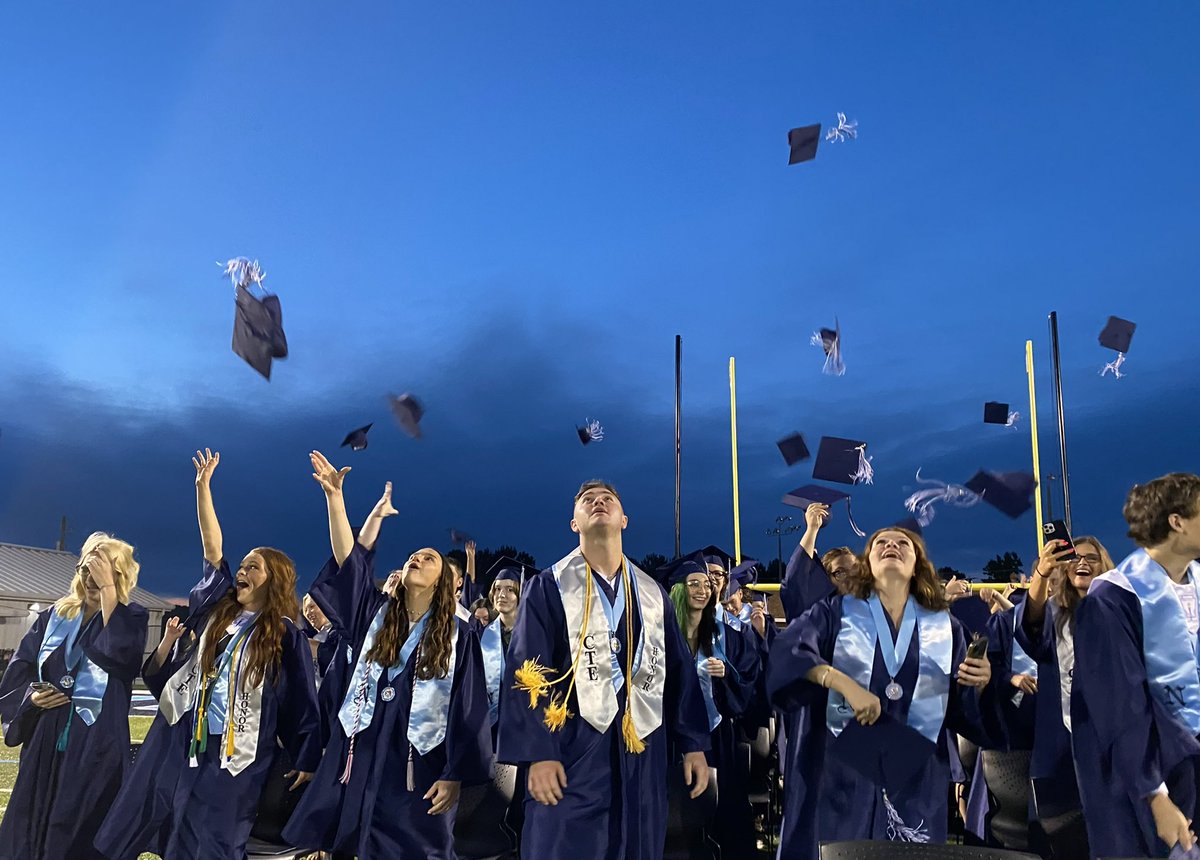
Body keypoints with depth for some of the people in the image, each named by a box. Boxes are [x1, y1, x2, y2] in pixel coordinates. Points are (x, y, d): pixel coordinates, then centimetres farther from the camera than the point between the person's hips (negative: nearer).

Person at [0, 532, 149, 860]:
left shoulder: (130, 618, -2)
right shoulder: (55, 615, 9)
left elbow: (122, 653, -24)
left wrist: (107, 588, -21)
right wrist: (30, 696, -9)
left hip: (97, 744, -4)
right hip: (46, 741, 4)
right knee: (29, 827, 9)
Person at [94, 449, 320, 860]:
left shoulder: (286, 635, -4)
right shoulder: (217, 610, 8)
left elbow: (302, 701, -3)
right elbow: (212, 548, 3)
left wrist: (306, 760, -4)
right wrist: (203, 484, 0)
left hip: (235, 753, -4)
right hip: (179, 738, 4)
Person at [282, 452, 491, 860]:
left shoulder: (459, 636, 2)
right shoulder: (376, 615, 11)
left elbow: (468, 711, -2)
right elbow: (348, 560, 0)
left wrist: (455, 776, -9)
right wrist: (334, 494, -8)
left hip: (416, 765, -3)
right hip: (358, 754, 3)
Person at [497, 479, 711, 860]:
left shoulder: (653, 594, 12)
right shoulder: (549, 587, 0)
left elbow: (681, 672, 13)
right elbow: (526, 673, -6)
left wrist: (693, 743, 7)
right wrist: (537, 752, -15)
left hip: (643, 751, 4)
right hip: (573, 751, -4)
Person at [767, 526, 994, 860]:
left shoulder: (945, 628, 11)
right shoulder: (835, 612, 4)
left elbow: (962, 712, 11)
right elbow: (787, 650, -14)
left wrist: (979, 685, -10)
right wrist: (844, 683, -26)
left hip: (915, 778, 2)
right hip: (838, 769, -2)